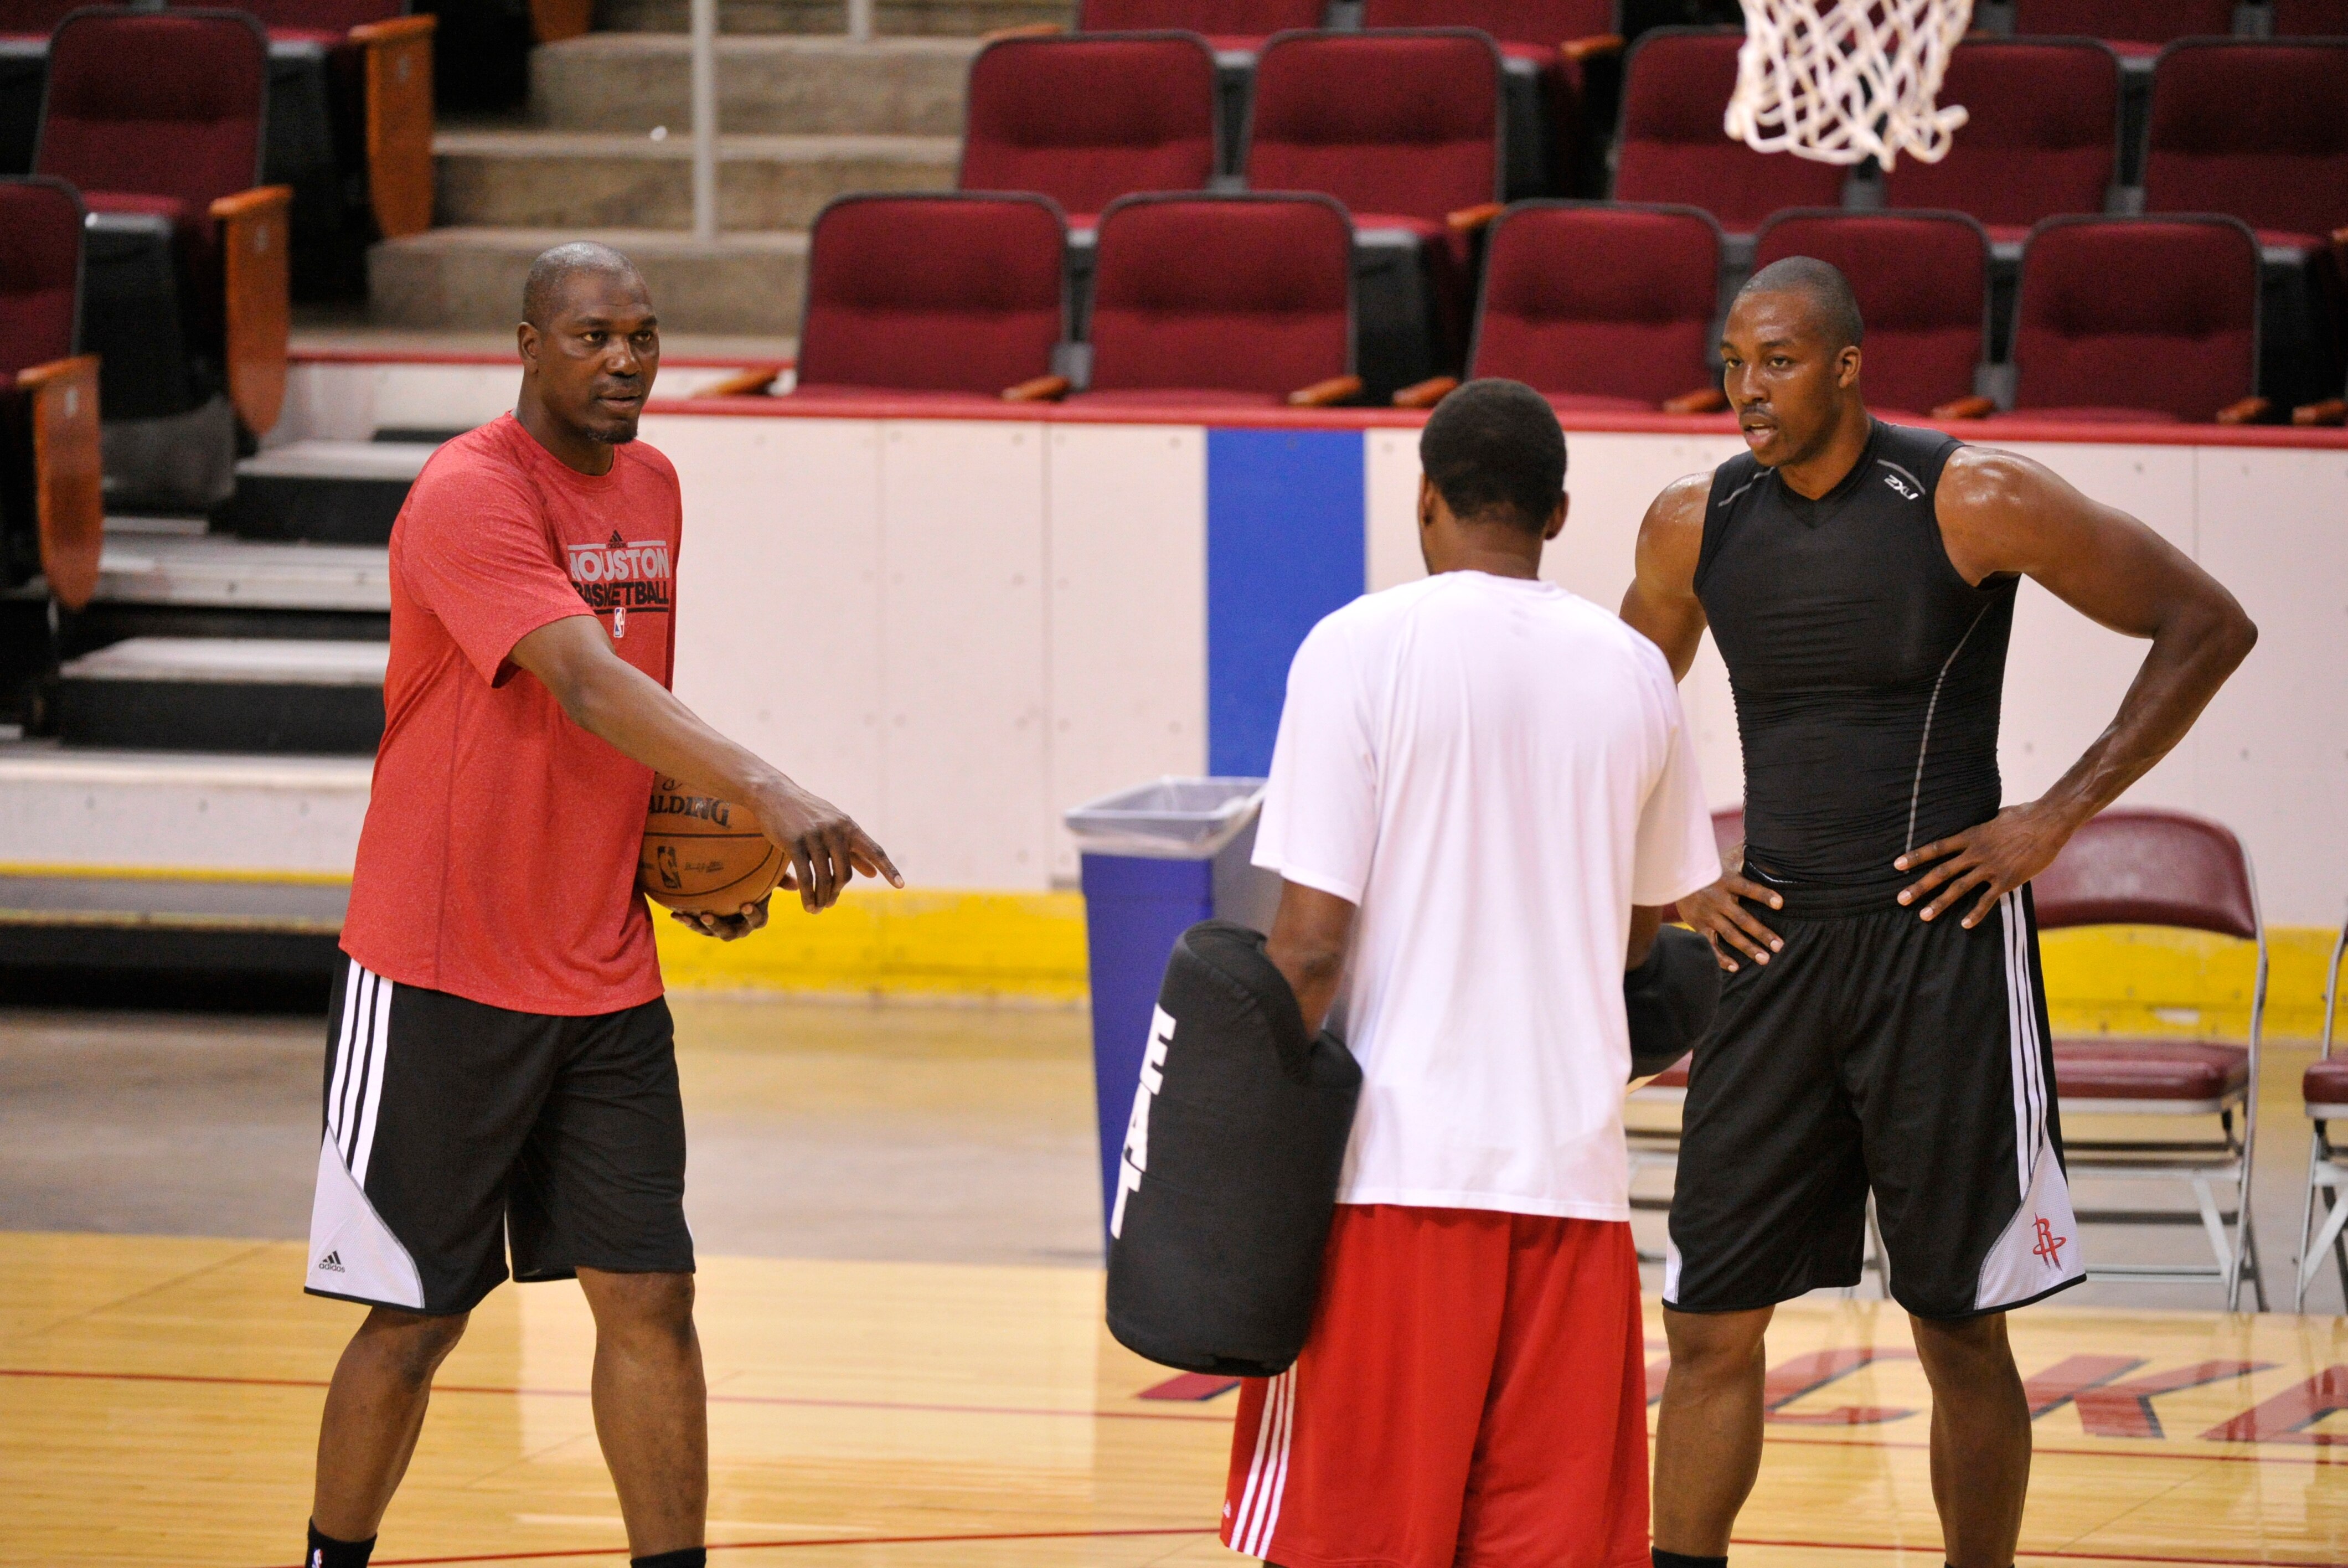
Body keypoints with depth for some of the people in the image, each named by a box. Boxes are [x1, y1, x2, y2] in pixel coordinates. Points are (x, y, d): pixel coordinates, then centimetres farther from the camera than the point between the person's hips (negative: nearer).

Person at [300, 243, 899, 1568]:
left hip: (606, 982, 7)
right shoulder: (469, 497, -17)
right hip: (445, 976, -6)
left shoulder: (653, 488, 9)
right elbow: (582, 680, -31)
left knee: (651, 1298, 2)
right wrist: (765, 792, -43)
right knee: (417, 1318, 1)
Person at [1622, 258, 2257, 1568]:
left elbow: (2206, 626, -5)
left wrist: (2057, 818, -8)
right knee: (1710, 1316, 2)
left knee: (1960, 1329, 3)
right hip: (1773, 947, 4)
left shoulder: (1972, 503, -10)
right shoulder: (1697, 527, 4)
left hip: (1940, 944, -4)